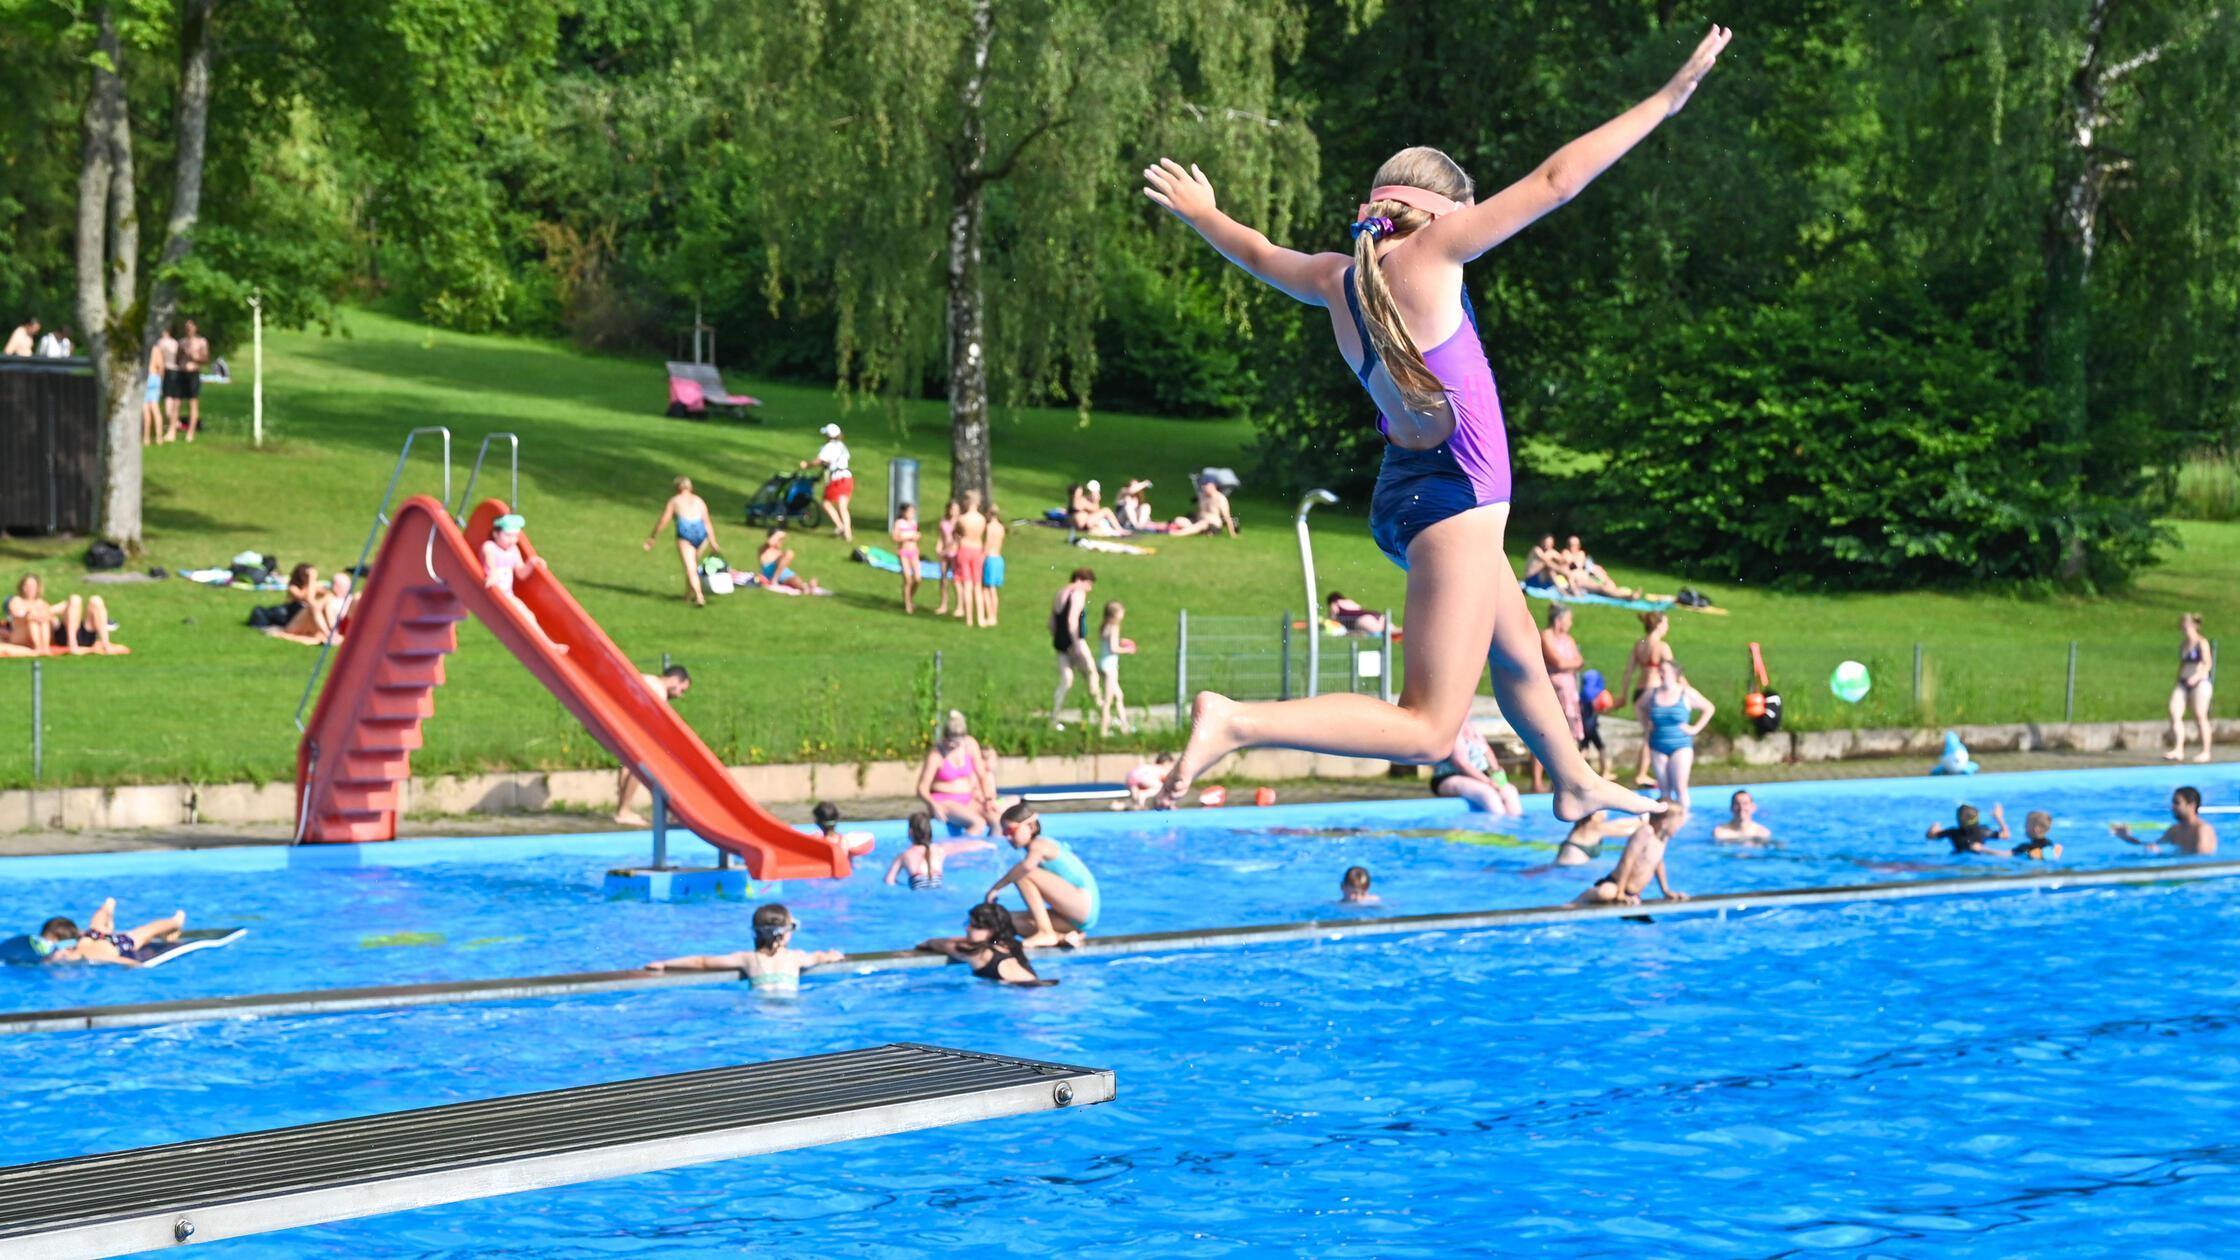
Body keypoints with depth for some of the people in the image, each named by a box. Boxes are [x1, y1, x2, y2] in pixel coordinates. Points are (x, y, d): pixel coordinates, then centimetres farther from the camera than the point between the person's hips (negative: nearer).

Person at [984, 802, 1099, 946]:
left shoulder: (1038, 845, -13)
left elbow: (1027, 866, -35)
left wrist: (996, 888, -29)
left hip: (1084, 904, -10)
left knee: (1022, 875, -20)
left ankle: (1046, 934, -18)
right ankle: (1063, 936, -7)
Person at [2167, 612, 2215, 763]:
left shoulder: (2202, 643, -4)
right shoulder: (2182, 644, 17)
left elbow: (2208, 664, -11)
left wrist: (2196, 677, -24)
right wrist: (2178, 681, 15)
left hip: (2200, 683, -7)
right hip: (2183, 683, 7)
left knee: (2200, 717, -4)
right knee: (2175, 714, -8)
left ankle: (2205, 752, 4)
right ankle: (2178, 750, -10)